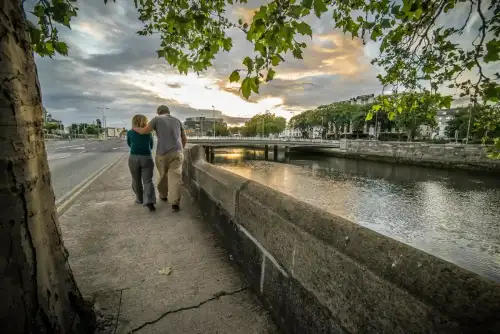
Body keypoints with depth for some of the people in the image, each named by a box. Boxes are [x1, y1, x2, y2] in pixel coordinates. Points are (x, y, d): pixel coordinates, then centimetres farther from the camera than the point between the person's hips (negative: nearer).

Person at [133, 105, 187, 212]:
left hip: (162, 154, -1)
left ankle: (163, 195, 38)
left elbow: (144, 131, -2)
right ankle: (175, 202, -18)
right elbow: (185, 139, 20)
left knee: (163, 175, 20)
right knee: (175, 177, -5)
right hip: (176, 153, 1)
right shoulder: (177, 121, 15)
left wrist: (135, 128, 20)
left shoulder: (157, 119, 4)